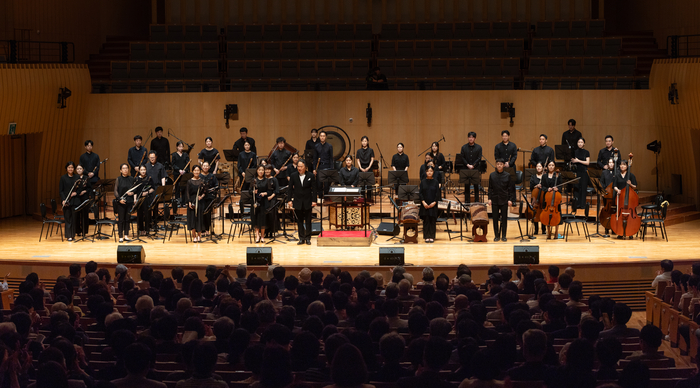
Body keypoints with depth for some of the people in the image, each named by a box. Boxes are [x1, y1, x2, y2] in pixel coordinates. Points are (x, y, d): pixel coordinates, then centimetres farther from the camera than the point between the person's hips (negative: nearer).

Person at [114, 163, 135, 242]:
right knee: (121, 219, -1)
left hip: (129, 201, 3)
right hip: (121, 202, -3)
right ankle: (121, 236, 4)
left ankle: (126, 235, 14)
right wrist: (119, 199, -17)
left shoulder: (131, 179, 7)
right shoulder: (118, 179, 0)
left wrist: (132, 193, -11)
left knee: (127, 218, 6)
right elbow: (115, 191, -4)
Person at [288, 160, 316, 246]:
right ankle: (301, 238, 12)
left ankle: (308, 238, 13)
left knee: (308, 220, 5)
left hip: (308, 202, -1)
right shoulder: (293, 176, 0)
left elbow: (314, 189, -2)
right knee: (299, 221, 6)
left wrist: (314, 200, -8)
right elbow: (290, 189, 4)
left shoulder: (310, 176, -4)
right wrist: (290, 200, -1)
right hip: (297, 202, 1)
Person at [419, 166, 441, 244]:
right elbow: (420, 193, 1)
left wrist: (434, 202, -12)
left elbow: (437, 193, -1)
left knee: (432, 220, 1)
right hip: (425, 204, 0)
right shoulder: (423, 182, 2)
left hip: (433, 204, 0)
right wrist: (423, 202, -11)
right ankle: (426, 237, 7)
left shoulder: (435, 182, 1)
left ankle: (432, 237, 7)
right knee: (426, 220, 2)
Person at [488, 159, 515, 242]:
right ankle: (496, 235, 11)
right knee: (495, 218, 3)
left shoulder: (507, 175, -1)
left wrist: (510, 199, -5)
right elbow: (490, 188, 6)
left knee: (504, 218, 2)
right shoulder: (492, 175, 3)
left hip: (504, 200, -1)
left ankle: (503, 235, 10)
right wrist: (489, 198, -2)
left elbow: (510, 188, 1)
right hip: (495, 200, 1)